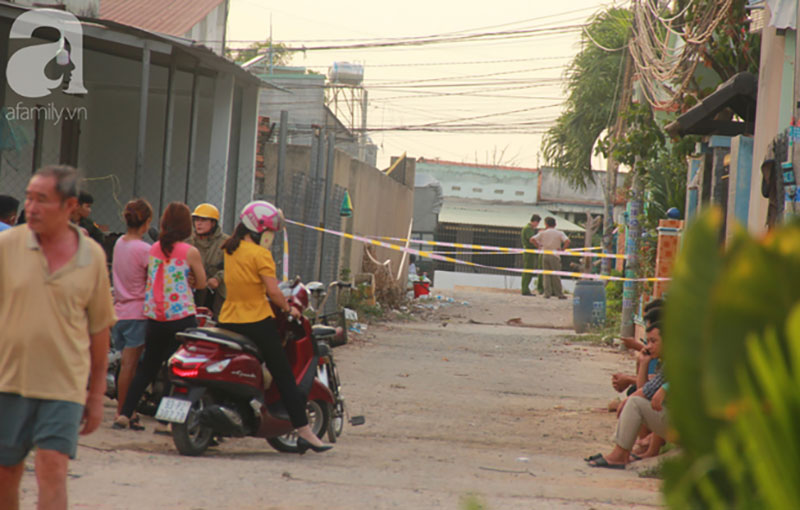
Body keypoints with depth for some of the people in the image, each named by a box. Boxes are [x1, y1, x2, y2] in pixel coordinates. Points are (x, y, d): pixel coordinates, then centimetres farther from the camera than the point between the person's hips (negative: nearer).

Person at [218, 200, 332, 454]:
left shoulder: (230, 249, 8)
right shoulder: (260, 254, -12)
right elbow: (273, 292, -17)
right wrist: (288, 308, -1)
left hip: (228, 321, 6)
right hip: (257, 321, -6)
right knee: (284, 378, -1)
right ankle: (304, 432, -3)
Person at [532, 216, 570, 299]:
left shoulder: (543, 233, 4)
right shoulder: (559, 233, 0)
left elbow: (533, 239, -3)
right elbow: (567, 241, -14)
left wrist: (539, 246, 7)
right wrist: (562, 249, -3)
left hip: (545, 255, 1)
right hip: (555, 255, -1)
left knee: (546, 275, 6)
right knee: (556, 275, 3)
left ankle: (547, 293, 0)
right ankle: (559, 294, 4)